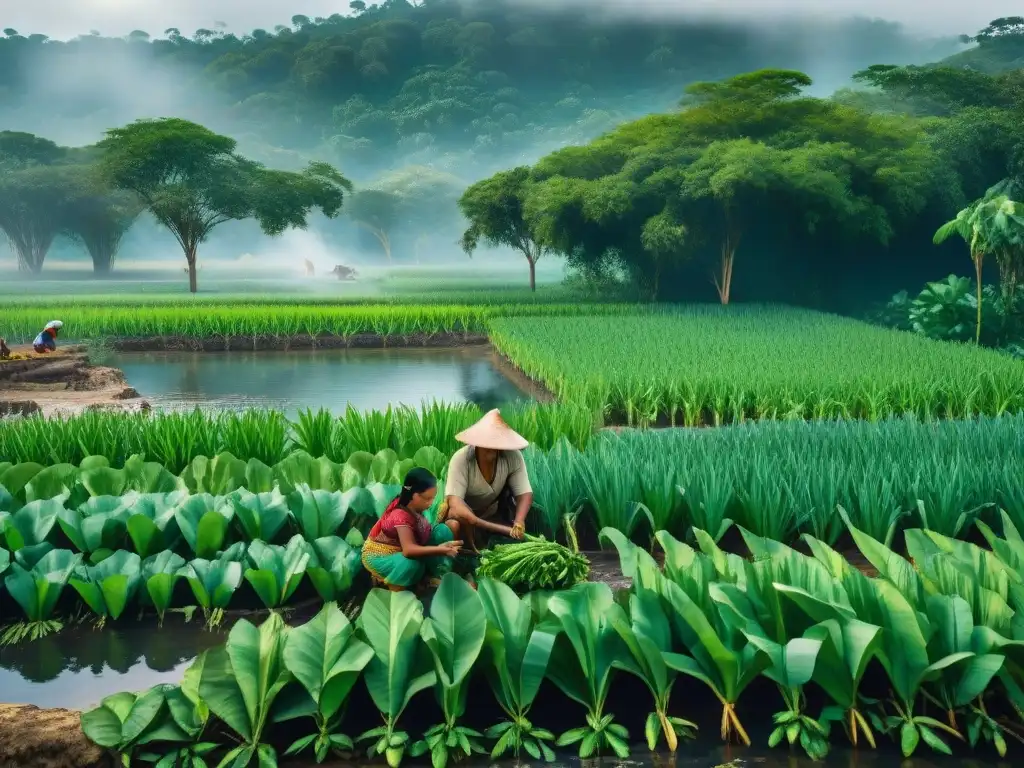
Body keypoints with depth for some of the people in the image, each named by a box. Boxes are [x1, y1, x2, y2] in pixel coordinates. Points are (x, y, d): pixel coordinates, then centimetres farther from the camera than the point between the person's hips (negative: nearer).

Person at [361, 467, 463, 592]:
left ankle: (437, 577, -3)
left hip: (400, 550, 9)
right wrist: (440, 550, -58)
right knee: (413, 564, -42)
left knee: (444, 530, -9)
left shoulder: (413, 506, -11)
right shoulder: (401, 515, -36)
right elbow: (408, 550, -49)